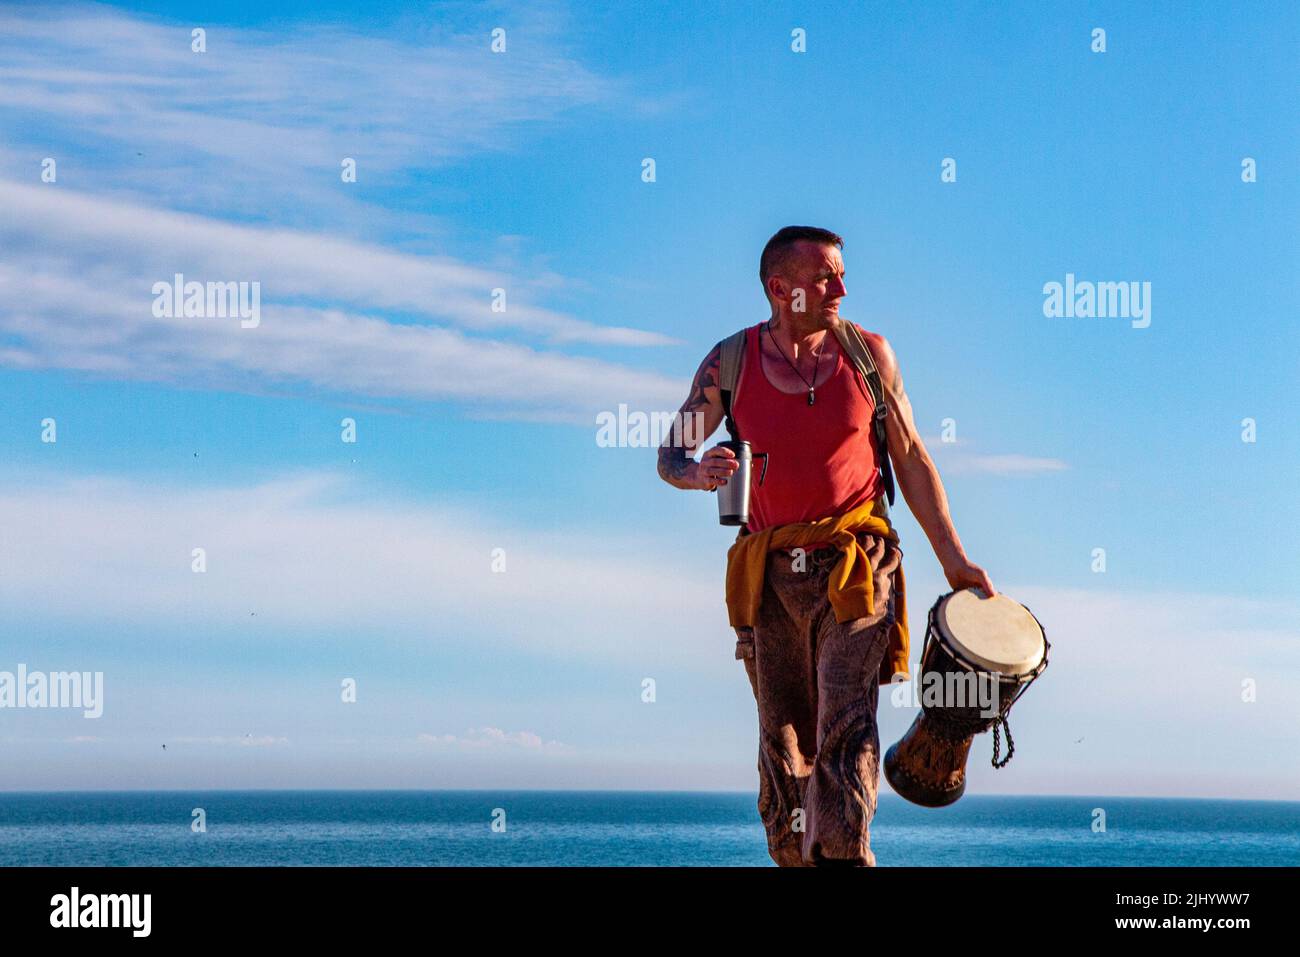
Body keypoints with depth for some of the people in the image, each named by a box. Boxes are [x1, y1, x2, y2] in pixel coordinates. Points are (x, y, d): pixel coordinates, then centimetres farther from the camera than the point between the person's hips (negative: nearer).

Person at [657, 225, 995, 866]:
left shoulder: (868, 353, 1)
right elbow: (671, 457, 8)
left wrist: (954, 561, 6)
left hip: (853, 566, -2)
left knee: (845, 734, -14)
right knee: (783, 741, 8)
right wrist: (700, 472, -17)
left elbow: (911, 460, 8)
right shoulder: (728, 364, 0)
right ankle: (793, 860, 21)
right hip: (768, 573, 2)